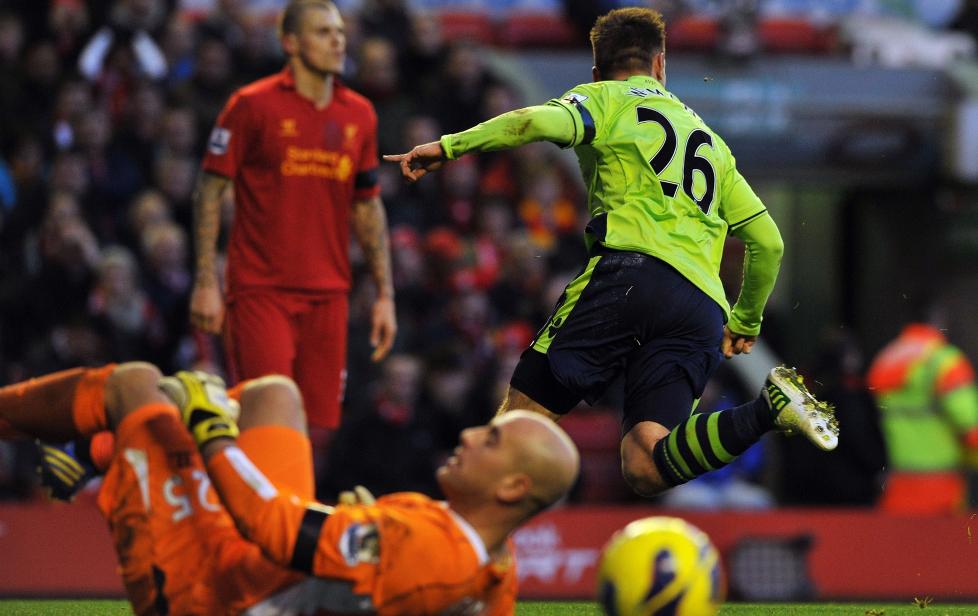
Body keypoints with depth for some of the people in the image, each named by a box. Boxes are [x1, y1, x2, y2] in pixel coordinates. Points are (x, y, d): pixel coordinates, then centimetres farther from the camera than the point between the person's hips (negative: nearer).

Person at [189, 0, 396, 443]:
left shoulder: (359, 115, 11)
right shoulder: (253, 105, -3)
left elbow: (368, 208, 17)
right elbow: (210, 191, -3)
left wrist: (385, 294, 12)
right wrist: (206, 283, -10)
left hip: (328, 295, 4)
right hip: (260, 289, -4)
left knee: (318, 425, 2)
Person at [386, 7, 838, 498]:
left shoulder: (606, 100, 17)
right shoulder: (709, 140, 35)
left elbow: (540, 122, -6)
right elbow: (767, 241, 33)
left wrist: (449, 146, 1)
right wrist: (746, 323, 47)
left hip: (630, 271, -5)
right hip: (703, 306, 5)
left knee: (520, 414, -6)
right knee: (645, 468, -10)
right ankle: (768, 410, -28)